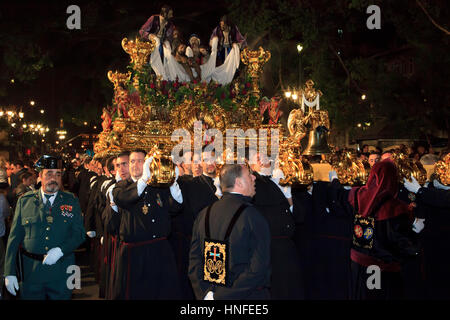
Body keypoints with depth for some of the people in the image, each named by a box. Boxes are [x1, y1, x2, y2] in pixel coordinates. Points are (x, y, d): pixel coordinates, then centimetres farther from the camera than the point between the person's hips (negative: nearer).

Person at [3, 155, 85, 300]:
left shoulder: (71, 201, 3)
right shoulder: (24, 201, 3)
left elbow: (79, 234, 0)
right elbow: (15, 237, 2)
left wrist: (60, 250, -18)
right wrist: (10, 272, -4)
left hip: (61, 273, 0)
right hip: (30, 272, 0)